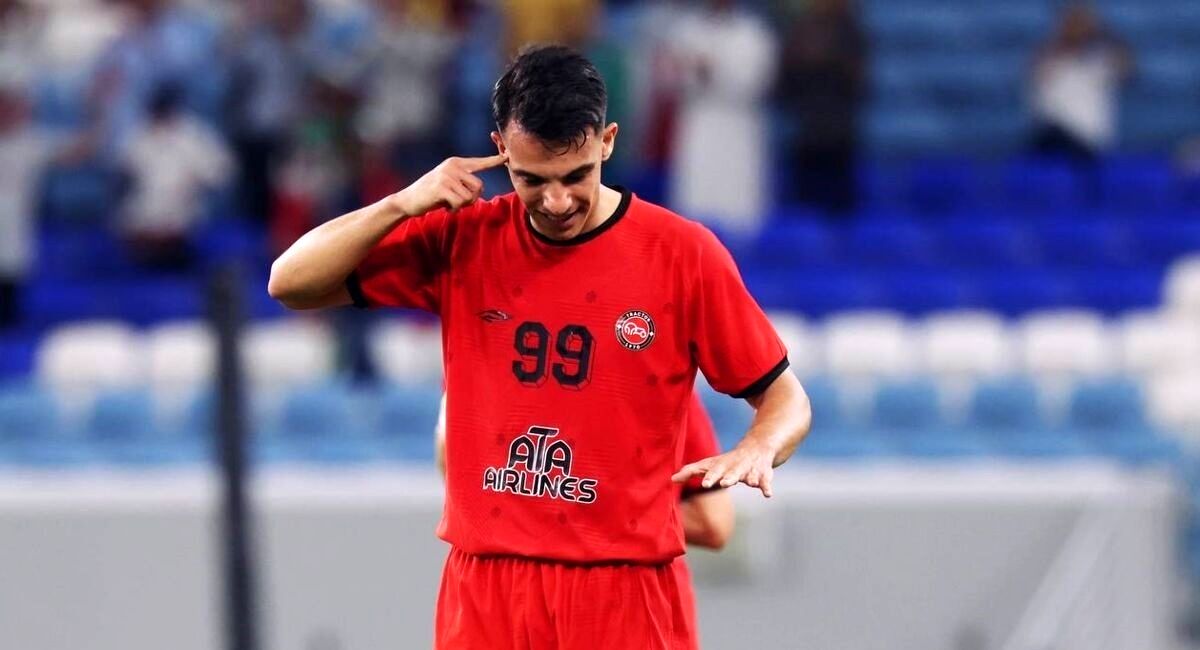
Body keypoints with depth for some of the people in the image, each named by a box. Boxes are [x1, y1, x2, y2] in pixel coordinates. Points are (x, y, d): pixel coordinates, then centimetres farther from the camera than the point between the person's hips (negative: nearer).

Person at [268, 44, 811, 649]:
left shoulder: (683, 253, -1)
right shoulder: (462, 240, 6)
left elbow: (785, 398, 4)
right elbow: (291, 282, 6)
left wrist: (756, 450, -19)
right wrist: (402, 206, -7)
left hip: (626, 597, -2)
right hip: (486, 594, 2)